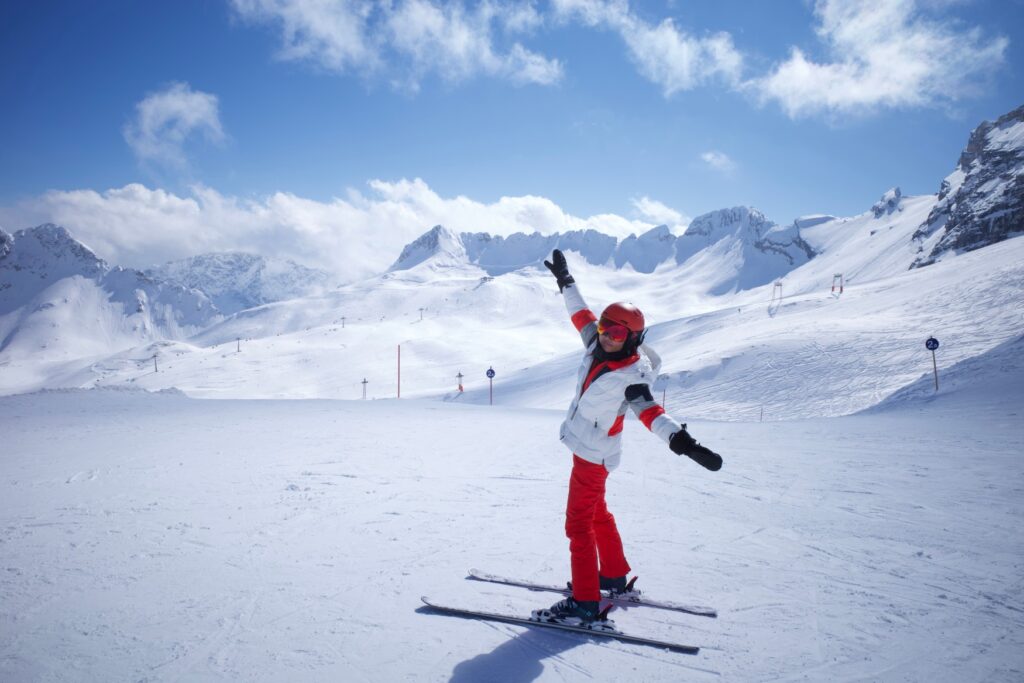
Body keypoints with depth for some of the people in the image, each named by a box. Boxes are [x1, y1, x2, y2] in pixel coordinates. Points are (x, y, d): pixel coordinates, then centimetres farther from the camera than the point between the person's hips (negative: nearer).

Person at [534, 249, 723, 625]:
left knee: (579, 524, -5)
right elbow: (581, 314, 13)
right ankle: (615, 576, 40)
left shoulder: (630, 375, -25)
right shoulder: (598, 346, -4)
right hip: (583, 447, 9)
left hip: (594, 454, -9)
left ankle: (584, 603, 4)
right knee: (597, 512, 22)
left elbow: (649, 411, -38)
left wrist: (681, 440, -55)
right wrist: (565, 281, 23)